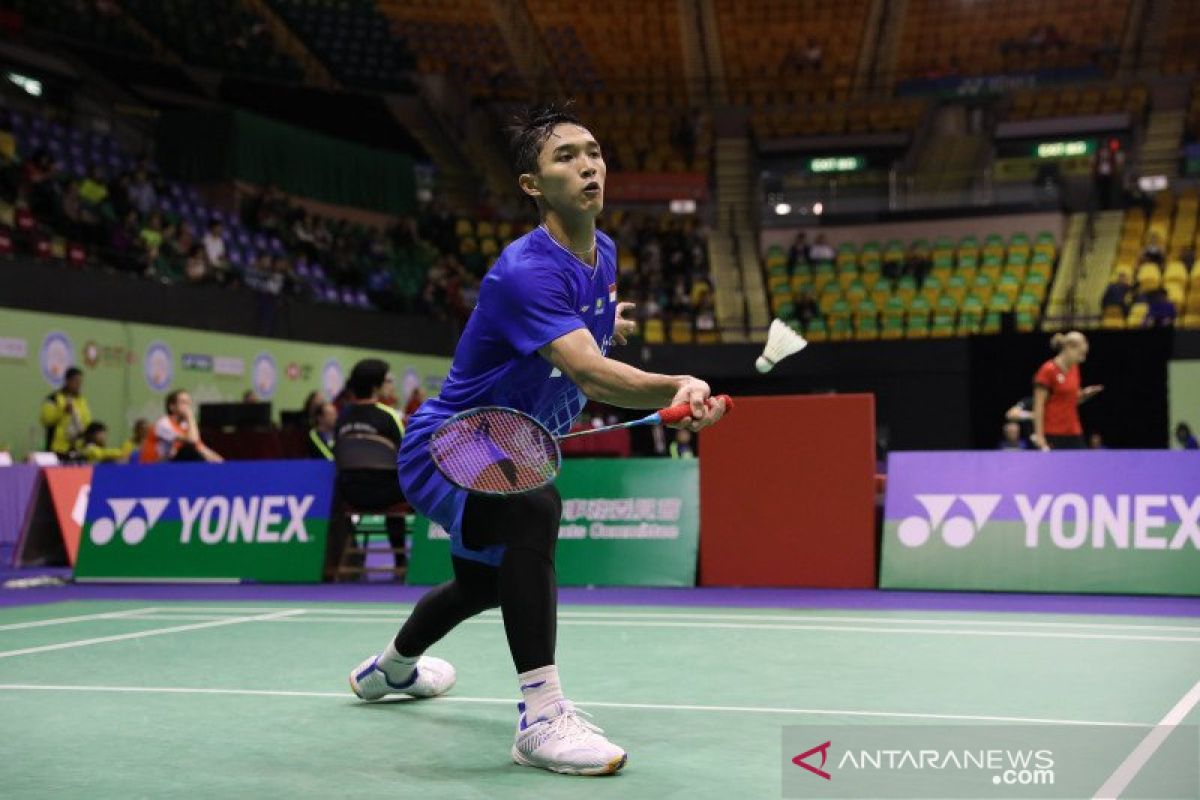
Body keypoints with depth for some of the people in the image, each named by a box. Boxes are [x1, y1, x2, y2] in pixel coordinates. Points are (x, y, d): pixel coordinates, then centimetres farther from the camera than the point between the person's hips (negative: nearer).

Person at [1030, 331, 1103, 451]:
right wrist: (1039, 435, -18)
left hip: (1074, 433, 7)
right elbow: (1038, 406, -13)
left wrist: (1085, 394, 1)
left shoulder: (1074, 369, 11)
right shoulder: (1048, 370, -10)